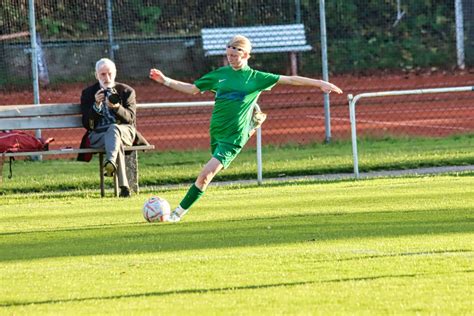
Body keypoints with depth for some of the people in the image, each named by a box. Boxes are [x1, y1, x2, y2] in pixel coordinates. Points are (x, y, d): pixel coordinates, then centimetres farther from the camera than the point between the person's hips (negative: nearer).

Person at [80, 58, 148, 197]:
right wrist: (96, 105, -13)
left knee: (113, 128, -38)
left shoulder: (127, 91, 14)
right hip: (98, 135, 0)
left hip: (124, 132, 0)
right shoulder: (88, 93, 15)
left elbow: (130, 118, 0)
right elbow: (87, 123, 4)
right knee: (117, 143, -36)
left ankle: (111, 163, -65)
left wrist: (116, 107, -20)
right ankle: (123, 186, -45)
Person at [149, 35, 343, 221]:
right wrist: (165, 81, 10)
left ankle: (180, 211, -11)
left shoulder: (256, 78, 1)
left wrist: (319, 83, -5)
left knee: (207, 174, -16)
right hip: (216, 132, 5)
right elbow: (192, 89, 18)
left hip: (234, 136, -5)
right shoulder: (220, 74, 10)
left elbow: (288, 80, 0)